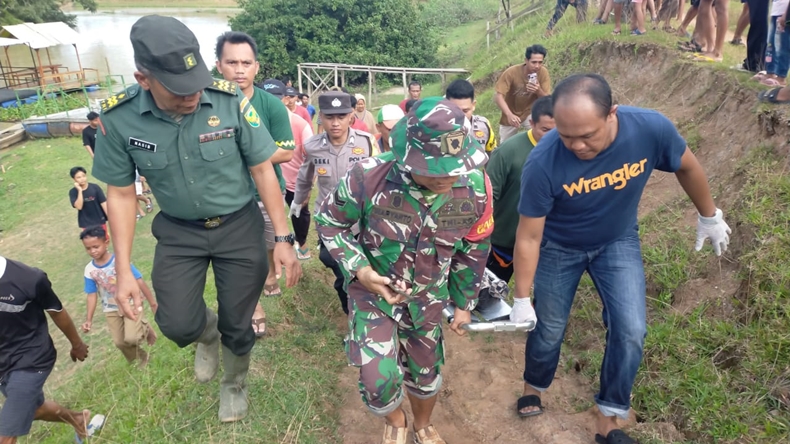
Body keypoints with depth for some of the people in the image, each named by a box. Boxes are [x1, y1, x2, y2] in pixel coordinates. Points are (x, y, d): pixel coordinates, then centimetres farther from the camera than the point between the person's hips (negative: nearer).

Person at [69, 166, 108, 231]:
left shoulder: (95, 187, -11)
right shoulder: (73, 192, -10)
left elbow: (103, 203, -8)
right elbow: (79, 207, -22)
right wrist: (80, 191, -26)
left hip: (99, 220, 0)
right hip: (86, 223, 0)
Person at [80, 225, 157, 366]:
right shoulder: (89, 270, -9)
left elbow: (139, 281, -14)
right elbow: (92, 295, -1)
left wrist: (152, 302, -11)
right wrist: (89, 320, -5)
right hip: (111, 309, 4)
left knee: (131, 338, -20)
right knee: (119, 342, 8)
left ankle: (145, 328, 14)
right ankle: (141, 356, 35)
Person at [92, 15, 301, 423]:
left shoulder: (231, 101, -21)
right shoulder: (118, 118, -16)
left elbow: (263, 170, -11)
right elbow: (121, 193, -4)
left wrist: (282, 238, -12)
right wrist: (123, 270, -6)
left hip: (239, 226, -1)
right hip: (179, 231, 2)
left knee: (237, 326, 9)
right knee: (178, 324, -6)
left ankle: (234, 384, 43)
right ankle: (209, 334, 34)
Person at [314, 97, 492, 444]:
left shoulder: (475, 185, -20)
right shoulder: (369, 177, -31)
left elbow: (474, 248, -2)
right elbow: (328, 221, -11)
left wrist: (464, 303, 7)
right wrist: (359, 269, -24)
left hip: (428, 298, 3)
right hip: (373, 292, -2)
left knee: (426, 373, 20)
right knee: (379, 381, -12)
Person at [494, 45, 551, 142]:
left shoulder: (543, 72, -20)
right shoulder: (511, 72, -27)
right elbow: (498, 96, -29)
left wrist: (538, 90, -38)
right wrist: (509, 114, -45)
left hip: (530, 112, 1)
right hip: (511, 115, 0)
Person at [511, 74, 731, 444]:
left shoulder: (651, 128, -30)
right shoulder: (543, 162, -36)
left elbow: (686, 167, -6)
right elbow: (529, 236, -23)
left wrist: (709, 217, 8)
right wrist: (522, 299, -16)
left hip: (619, 241, 2)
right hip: (558, 248, -2)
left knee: (630, 332, -4)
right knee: (549, 329, 11)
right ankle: (533, 388, 41)